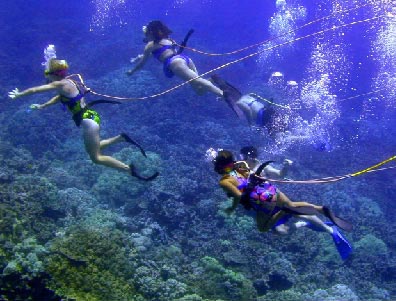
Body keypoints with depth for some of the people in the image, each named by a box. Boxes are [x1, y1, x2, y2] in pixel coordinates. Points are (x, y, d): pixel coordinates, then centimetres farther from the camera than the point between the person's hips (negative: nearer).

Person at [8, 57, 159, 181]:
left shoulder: (60, 84, -15)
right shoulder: (67, 83, 13)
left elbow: (34, 90, -8)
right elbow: (58, 98, 34)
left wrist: (18, 94, 7)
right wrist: (42, 106, 35)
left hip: (88, 122, -9)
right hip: (90, 117, 9)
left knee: (96, 157, -3)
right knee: (94, 149, 26)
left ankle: (129, 169, -7)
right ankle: (121, 138, 17)